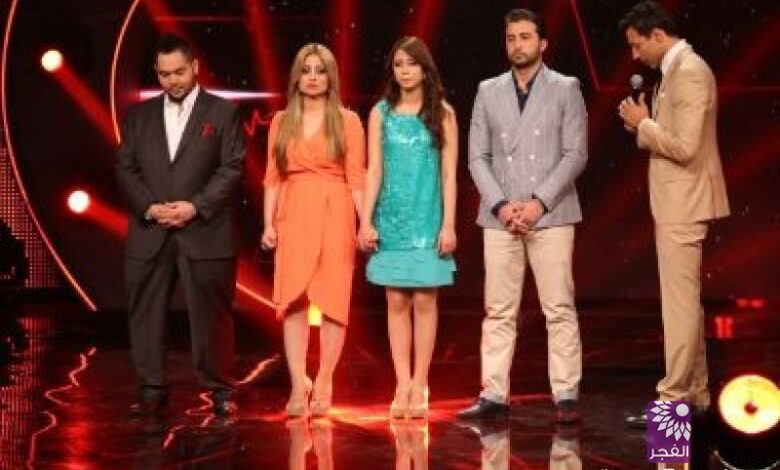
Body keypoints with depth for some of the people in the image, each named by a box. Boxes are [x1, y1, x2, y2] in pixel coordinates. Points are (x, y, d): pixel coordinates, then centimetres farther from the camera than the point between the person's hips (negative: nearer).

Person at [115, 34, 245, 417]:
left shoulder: (223, 112, 4)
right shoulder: (139, 115, 13)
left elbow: (232, 168, -3)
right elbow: (125, 168, 8)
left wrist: (196, 206, -13)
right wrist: (149, 207, -8)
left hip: (204, 232, -3)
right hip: (149, 234, 3)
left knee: (211, 314, 1)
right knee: (146, 313, 4)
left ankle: (219, 389, 9)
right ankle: (152, 389, 12)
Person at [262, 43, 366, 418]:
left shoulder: (347, 121, 4)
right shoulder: (281, 122, 11)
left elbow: (357, 178, 1)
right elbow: (273, 178, 9)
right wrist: (268, 224, 0)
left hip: (334, 216, -2)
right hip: (293, 217, 2)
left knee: (333, 301, -1)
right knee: (293, 302, -4)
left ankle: (323, 385, 6)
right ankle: (297, 386, -3)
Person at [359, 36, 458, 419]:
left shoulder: (442, 113, 3)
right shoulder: (381, 113, 6)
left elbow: (449, 173, 1)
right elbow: (374, 170, 4)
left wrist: (449, 224, -5)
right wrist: (366, 221, -3)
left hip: (428, 220, -1)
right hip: (391, 220, 1)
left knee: (424, 301, -1)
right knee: (396, 302, 1)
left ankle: (420, 385, 3)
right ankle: (403, 385, 4)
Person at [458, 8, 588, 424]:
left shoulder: (566, 89, 5)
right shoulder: (489, 91, 12)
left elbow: (576, 153, -2)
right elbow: (478, 156, 7)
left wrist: (539, 202, -12)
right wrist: (501, 204, -7)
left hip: (550, 215, -2)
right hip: (500, 217, 3)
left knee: (559, 309, -4)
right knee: (498, 311, 3)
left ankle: (566, 397, -2)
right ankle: (494, 396, 5)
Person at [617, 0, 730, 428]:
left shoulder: (689, 72, -17)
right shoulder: (678, 70, 14)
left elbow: (685, 147, -24)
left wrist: (643, 123, -12)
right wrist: (644, 125, 4)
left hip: (684, 204, -11)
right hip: (677, 203, 11)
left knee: (680, 303, -7)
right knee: (686, 301, 14)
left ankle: (674, 400, -4)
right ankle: (694, 394, 21)